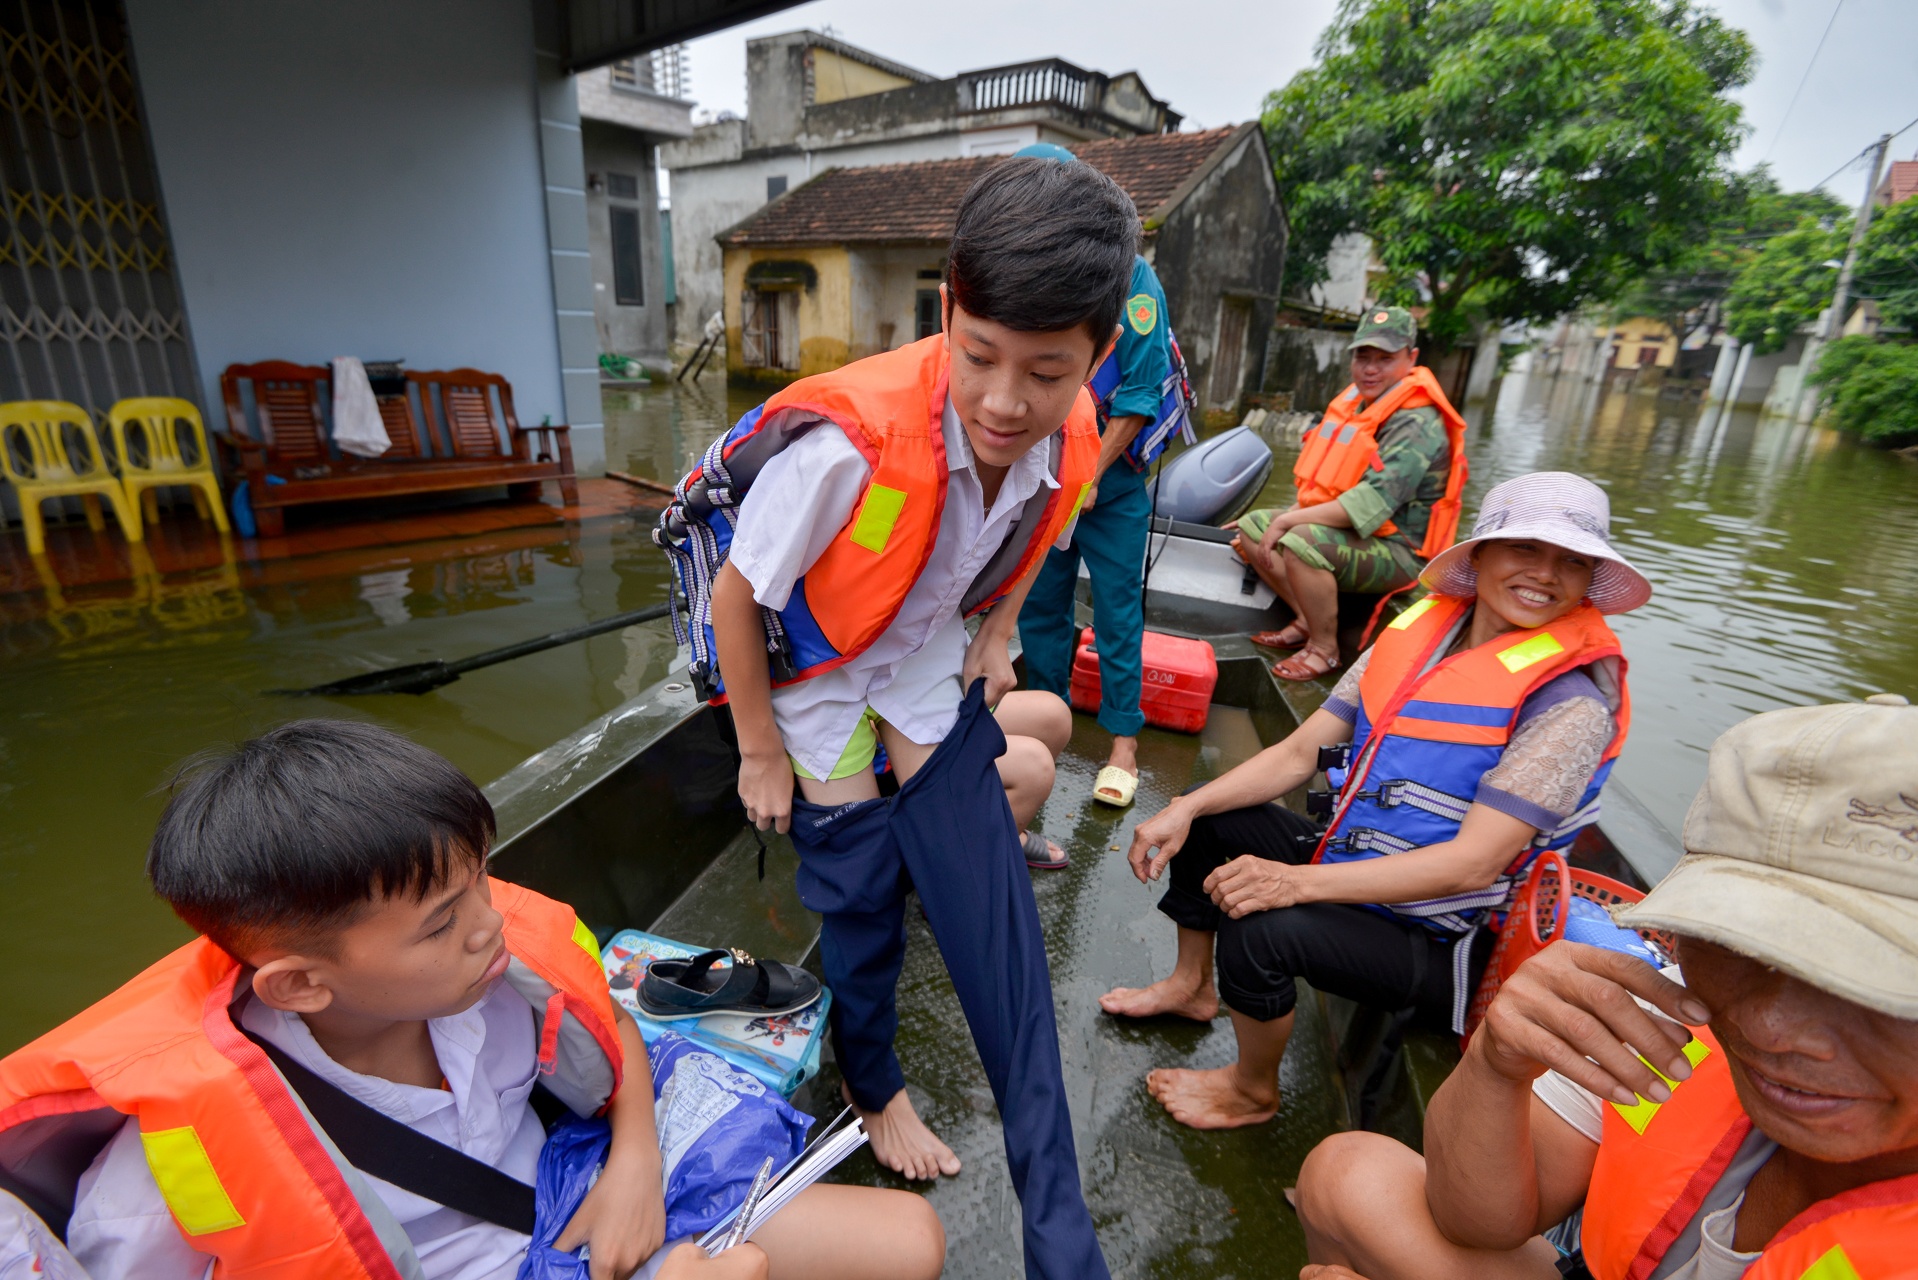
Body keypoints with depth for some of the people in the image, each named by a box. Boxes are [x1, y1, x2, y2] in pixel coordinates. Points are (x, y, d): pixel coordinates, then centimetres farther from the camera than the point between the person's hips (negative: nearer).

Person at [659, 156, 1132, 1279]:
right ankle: (876, 1091, 35)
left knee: (984, 877, -3)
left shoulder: (1074, 444, -17)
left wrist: (997, 631, 0)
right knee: (860, 878, 0)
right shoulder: (851, 440, -34)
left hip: (925, 649, 4)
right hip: (806, 657, -3)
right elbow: (736, 594, -20)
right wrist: (761, 752, -11)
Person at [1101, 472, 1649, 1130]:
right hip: (1341, 865, 7)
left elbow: (1474, 863, -27)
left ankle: (1253, 1093, 2)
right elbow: (1298, 754, -3)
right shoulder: (1419, 633, -3)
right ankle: (1193, 984, 26)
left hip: (1431, 939, -7)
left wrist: (1299, 882, -36)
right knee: (1202, 819, 7)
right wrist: (1185, 810, -14)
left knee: (1262, 927, -30)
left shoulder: (1571, 702, -20)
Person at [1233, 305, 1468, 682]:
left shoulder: (1416, 425, -18)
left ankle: (1325, 648, -16)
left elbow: (1370, 504, -30)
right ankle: (1307, 620, 2)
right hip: (1338, 526, 9)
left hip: (1396, 551, -9)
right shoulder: (1354, 403, 9)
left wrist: (1288, 520, -29)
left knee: (1302, 542, -35)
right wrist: (1287, 517, 5)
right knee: (1251, 526, 1)